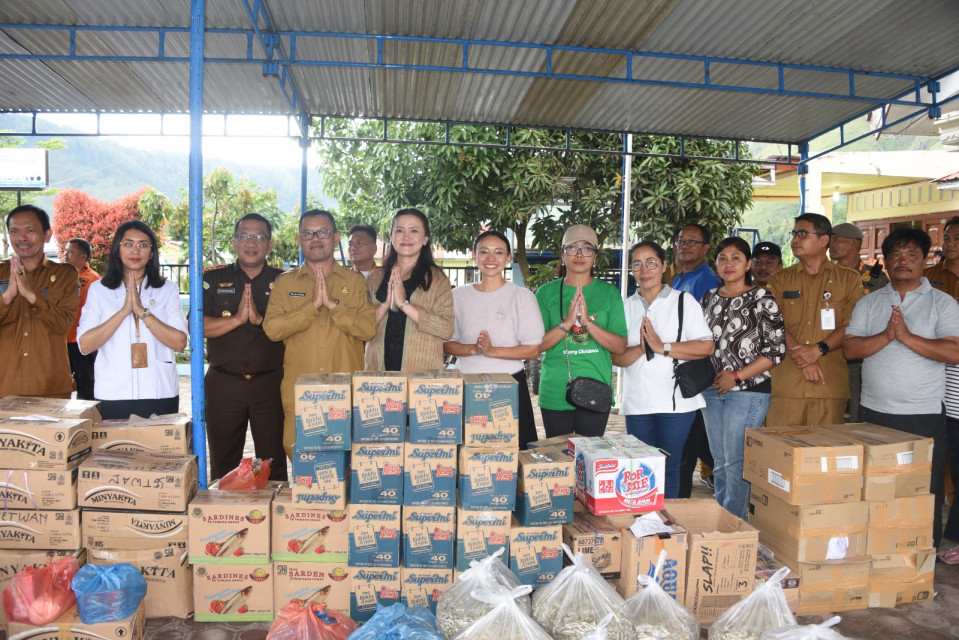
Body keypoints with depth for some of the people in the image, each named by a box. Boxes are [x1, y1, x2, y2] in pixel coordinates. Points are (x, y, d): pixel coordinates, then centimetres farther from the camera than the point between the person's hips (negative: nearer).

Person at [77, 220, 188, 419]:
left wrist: (141, 311, -13)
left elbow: (180, 342, -6)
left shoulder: (168, 289, 6)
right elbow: (84, 345, -4)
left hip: (160, 394, 0)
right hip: (112, 396, 0)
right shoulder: (98, 290, 8)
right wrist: (124, 311, -12)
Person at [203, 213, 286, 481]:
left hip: (270, 383, 0)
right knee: (223, 464, 11)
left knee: (273, 462, 5)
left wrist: (260, 319, -17)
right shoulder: (214, 279, 6)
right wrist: (237, 318, -15)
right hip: (223, 383, 1)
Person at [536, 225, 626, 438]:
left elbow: (620, 346, -2)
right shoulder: (547, 293, 3)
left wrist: (587, 322, -16)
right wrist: (567, 322, -17)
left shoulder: (609, 293, 4)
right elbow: (536, 345, -3)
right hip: (555, 393, 0)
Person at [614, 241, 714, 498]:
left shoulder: (684, 301, 2)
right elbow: (616, 356, 4)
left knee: (669, 469, 3)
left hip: (676, 402, -3)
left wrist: (663, 347, -14)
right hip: (637, 403, 3)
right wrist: (640, 349, -15)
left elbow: (706, 346, -8)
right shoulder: (626, 306, 11)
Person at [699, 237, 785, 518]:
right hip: (712, 389, 6)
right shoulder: (710, 298, 11)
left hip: (748, 390, -6)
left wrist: (736, 376, -12)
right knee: (719, 463, 12)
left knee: (736, 463, -6)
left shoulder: (761, 298, -5)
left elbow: (776, 350, -10)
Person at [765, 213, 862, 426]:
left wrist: (819, 349, -15)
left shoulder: (849, 279, 11)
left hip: (831, 384, 0)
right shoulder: (780, 279, 13)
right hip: (787, 383, 1)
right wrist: (804, 360, -11)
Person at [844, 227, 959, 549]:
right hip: (873, 412, 3)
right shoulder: (869, 302, 9)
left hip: (924, 414, -2)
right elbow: (850, 348, -1)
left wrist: (907, 336, -17)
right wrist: (886, 336, -15)